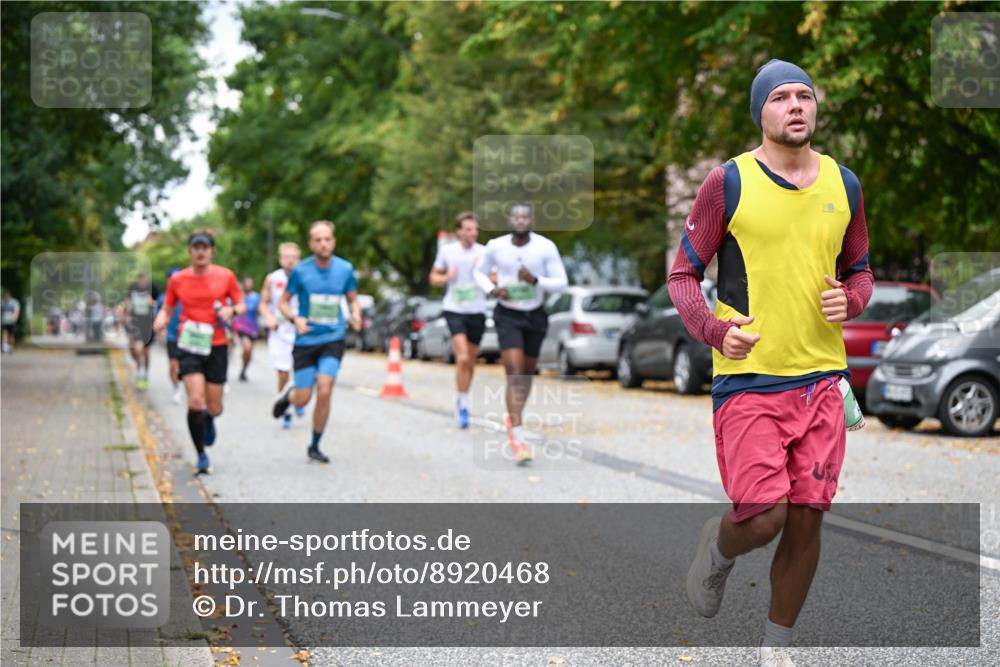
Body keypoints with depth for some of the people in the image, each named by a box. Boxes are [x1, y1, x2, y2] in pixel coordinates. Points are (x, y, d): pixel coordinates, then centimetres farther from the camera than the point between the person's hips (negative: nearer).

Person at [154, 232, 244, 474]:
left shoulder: (225, 276, 0)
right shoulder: (177, 280, 1)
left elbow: (241, 305, 8)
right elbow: (167, 309, 10)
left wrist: (231, 310, -14)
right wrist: (161, 321, -12)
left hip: (216, 347, 1)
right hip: (189, 346, -1)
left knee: (214, 408, 5)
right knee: (195, 402, -16)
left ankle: (208, 419, 45)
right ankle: (201, 455, 0)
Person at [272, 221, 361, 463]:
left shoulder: (345, 269, -2)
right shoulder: (300, 271, -7)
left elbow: (353, 299, 12)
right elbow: (283, 302, 2)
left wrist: (356, 315, -11)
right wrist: (295, 319, -19)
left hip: (333, 339, 1)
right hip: (306, 341, 0)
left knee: (324, 391, -16)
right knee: (302, 400, 0)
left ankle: (315, 446, 4)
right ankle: (289, 394, 40)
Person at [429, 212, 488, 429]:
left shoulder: (484, 253, 1)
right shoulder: (447, 251, 1)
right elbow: (433, 278, 11)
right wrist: (446, 277, -11)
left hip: (477, 312, 2)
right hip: (454, 310, -2)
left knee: (470, 360, 11)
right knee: (462, 358, -19)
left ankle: (461, 400, 32)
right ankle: (463, 404, -12)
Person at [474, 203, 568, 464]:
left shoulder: (546, 247, -12)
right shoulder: (496, 246, -9)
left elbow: (561, 283, -10)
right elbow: (480, 272, 8)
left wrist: (535, 280, -27)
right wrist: (492, 290, -13)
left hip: (535, 316, 2)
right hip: (507, 316, -2)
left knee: (527, 374, 17)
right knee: (515, 375, -16)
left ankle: (513, 418, 44)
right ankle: (518, 438, -21)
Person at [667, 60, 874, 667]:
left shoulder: (843, 184, 9)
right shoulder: (728, 183, -3)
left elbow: (860, 270, 21)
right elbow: (684, 274, 0)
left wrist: (850, 300, -2)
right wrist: (715, 330, -18)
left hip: (822, 379, 4)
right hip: (748, 376, -4)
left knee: (807, 520, 4)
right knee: (763, 518, -13)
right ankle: (718, 550, 24)